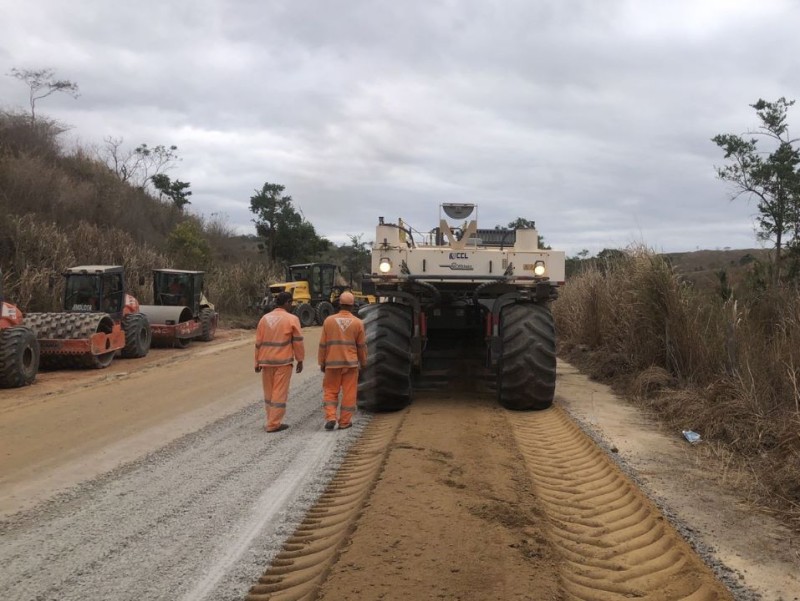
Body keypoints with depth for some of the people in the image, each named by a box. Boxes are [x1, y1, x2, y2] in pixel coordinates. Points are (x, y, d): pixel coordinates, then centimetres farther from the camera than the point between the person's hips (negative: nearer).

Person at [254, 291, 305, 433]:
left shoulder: (265, 318, 7)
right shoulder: (292, 319, -7)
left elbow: (258, 342, 8)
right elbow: (298, 342, -6)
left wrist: (257, 362, 14)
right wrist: (300, 360, 3)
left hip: (266, 361, 5)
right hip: (283, 362, -5)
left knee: (268, 392, 15)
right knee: (279, 393, 0)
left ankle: (272, 421, 22)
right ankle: (273, 424, 1)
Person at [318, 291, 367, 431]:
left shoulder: (329, 320, -3)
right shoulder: (357, 323, -3)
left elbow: (323, 345, 0)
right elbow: (361, 345, 3)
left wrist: (322, 363, 10)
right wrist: (363, 362, 17)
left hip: (332, 363, 0)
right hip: (351, 363, 0)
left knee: (330, 391, 11)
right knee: (349, 393, 7)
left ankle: (330, 418, -3)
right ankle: (345, 421, 9)